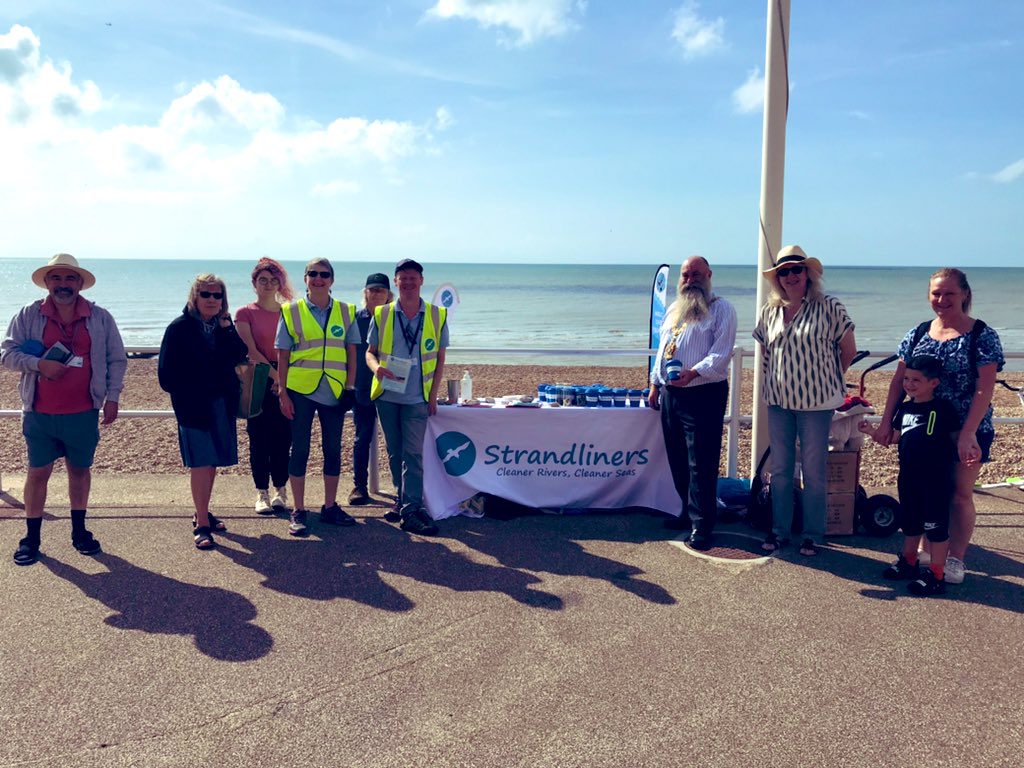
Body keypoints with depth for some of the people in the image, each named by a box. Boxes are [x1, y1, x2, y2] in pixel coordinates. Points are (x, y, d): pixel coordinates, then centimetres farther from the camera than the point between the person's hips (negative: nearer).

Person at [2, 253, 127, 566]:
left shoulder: (100, 318, 2)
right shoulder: (28, 315, 0)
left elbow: (116, 360, 6)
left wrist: (112, 397, -1)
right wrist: (39, 364, -19)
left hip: (84, 413, 1)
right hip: (40, 413, -1)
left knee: (80, 470, 13)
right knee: (38, 472, 6)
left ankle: (79, 531, 27)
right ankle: (31, 537, 18)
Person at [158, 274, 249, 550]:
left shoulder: (225, 327, 9)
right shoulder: (179, 328, -5)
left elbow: (239, 356, -6)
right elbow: (167, 373, -7)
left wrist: (227, 328, -12)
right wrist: (185, 396, -9)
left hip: (222, 405, 5)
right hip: (194, 407, -5)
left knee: (212, 462, 13)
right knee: (200, 464, -7)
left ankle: (203, 513, 27)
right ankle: (202, 525, -3)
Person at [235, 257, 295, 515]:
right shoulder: (245, 313, 4)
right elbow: (251, 351, -5)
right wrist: (274, 374, -13)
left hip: (285, 381, 2)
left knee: (283, 437, 2)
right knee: (259, 438, 0)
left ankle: (280, 490, 11)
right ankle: (262, 493, 7)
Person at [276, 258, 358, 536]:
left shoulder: (346, 312, 6)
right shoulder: (291, 312, 1)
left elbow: (351, 352, 8)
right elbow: (283, 356, 1)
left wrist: (350, 385, 0)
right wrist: (283, 393, -4)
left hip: (334, 391, 2)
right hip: (301, 390, -2)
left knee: (333, 449, 9)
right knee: (300, 449, 3)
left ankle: (330, 507, 22)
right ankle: (298, 512, 13)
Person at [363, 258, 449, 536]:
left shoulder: (437, 316, 1)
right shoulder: (382, 314, 3)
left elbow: (440, 358, 5)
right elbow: (370, 351, 7)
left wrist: (433, 395, -1)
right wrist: (375, 367, -16)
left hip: (417, 397, -2)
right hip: (387, 394, 2)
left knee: (413, 453, -7)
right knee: (394, 452, 11)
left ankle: (410, 511, -6)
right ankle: (406, 500, 26)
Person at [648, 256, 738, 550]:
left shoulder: (721, 310, -5)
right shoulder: (674, 309, 18)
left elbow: (721, 352, -16)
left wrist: (695, 372, -30)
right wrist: (655, 383, 17)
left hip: (704, 394, -7)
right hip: (670, 394, 8)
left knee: (701, 463, -5)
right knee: (678, 459, 14)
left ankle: (701, 524, 2)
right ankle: (689, 511, 28)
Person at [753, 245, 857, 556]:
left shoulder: (829, 307, -6)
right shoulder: (770, 311, 6)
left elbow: (849, 350, 1)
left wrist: (827, 380, 7)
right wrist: (773, 381, 10)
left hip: (816, 402, -4)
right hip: (779, 401, 4)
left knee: (814, 471, 4)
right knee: (779, 469, 10)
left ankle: (812, 535, 16)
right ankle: (779, 530, 22)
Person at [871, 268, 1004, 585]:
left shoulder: (982, 336, -9)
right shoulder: (917, 335, 3)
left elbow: (985, 389, -15)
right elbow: (899, 381, 6)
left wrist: (968, 434, -24)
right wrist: (886, 422, -1)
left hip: (968, 432, -3)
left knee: (960, 494, 7)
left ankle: (955, 560, 19)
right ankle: (924, 550, 27)